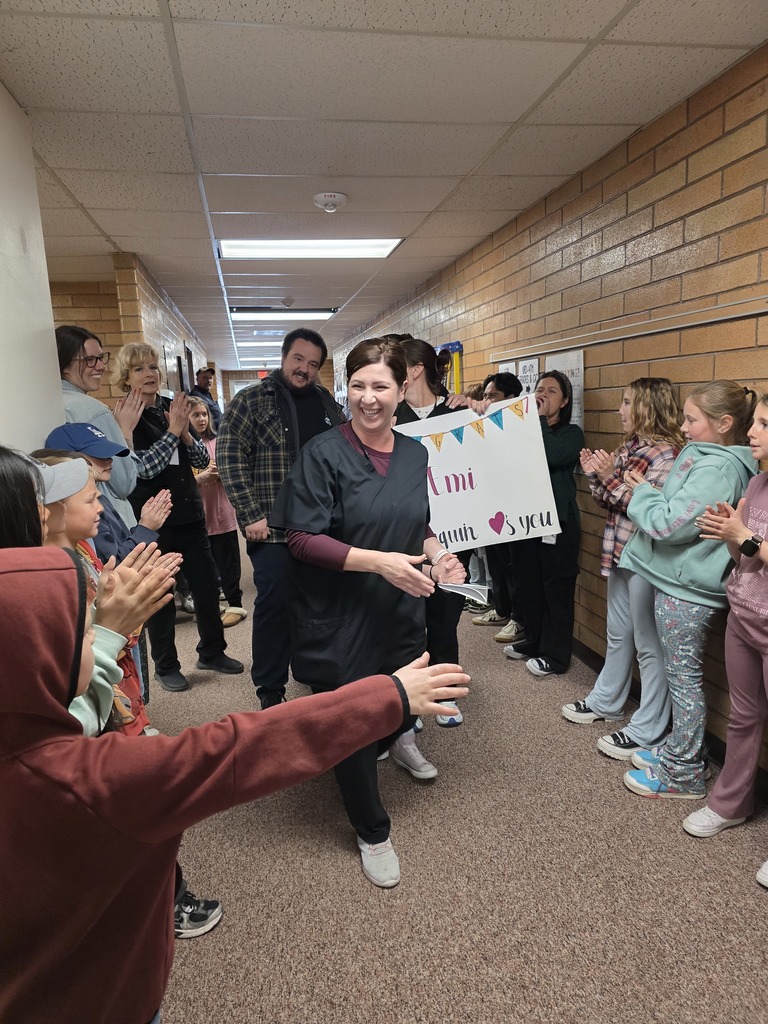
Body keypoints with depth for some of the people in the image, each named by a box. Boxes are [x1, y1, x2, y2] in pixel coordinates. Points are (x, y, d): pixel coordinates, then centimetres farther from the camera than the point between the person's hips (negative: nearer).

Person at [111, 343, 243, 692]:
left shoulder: (173, 408, 7)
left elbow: (202, 459, 5)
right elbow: (142, 467, -17)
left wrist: (186, 433, -13)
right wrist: (172, 431, -18)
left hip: (189, 515, 5)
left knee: (207, 586, 10)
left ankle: (212, 652, 29)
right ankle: (165, 665, 24)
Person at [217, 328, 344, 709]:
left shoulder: (326, 402, 11)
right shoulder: (250, 401, -4)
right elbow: (229, 459, -10)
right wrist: (251, 516, -16)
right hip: (274, 526, -5)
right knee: (274, 604, -1)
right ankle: (270, 690, 16)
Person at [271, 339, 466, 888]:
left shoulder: (415, 453, 2)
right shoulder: (323, 453, -15)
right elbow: (303, 539, -17)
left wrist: (437, 553, -7)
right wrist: (379, 561, -25)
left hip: (400, 610, 5)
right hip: (341, 617, -4)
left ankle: (401, 736, 64)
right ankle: (373, 833, 36)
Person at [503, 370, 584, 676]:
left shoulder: (571, 433, 0)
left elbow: (550, 457, -21)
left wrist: (540, 419, -13)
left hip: (557, 519, -5)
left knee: (556, 587, 1)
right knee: (527, 581, 13)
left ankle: (556, 654, 12)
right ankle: (533, 640, 30)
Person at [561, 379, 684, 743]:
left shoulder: (666, 453, -15)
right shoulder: (628, 447, 10)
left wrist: (611, 478, -23)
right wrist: (594, 475, -1)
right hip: (620, 552, 9)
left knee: (648, 644, 3)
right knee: (618, 634, 21)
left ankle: (647, 730, 16)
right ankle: (605, 702, 38)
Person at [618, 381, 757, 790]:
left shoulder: (717, 469, -21)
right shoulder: (707, 459, 10)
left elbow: (669, 524, -24)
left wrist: (642, 492, -9)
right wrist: (648, 494, 1)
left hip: (686, 588, -10)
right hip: (677, 580, 10)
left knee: (683, 677, 2)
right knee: (680, 674, 19)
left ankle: (683, 774, 17)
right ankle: (678, 749, 35)